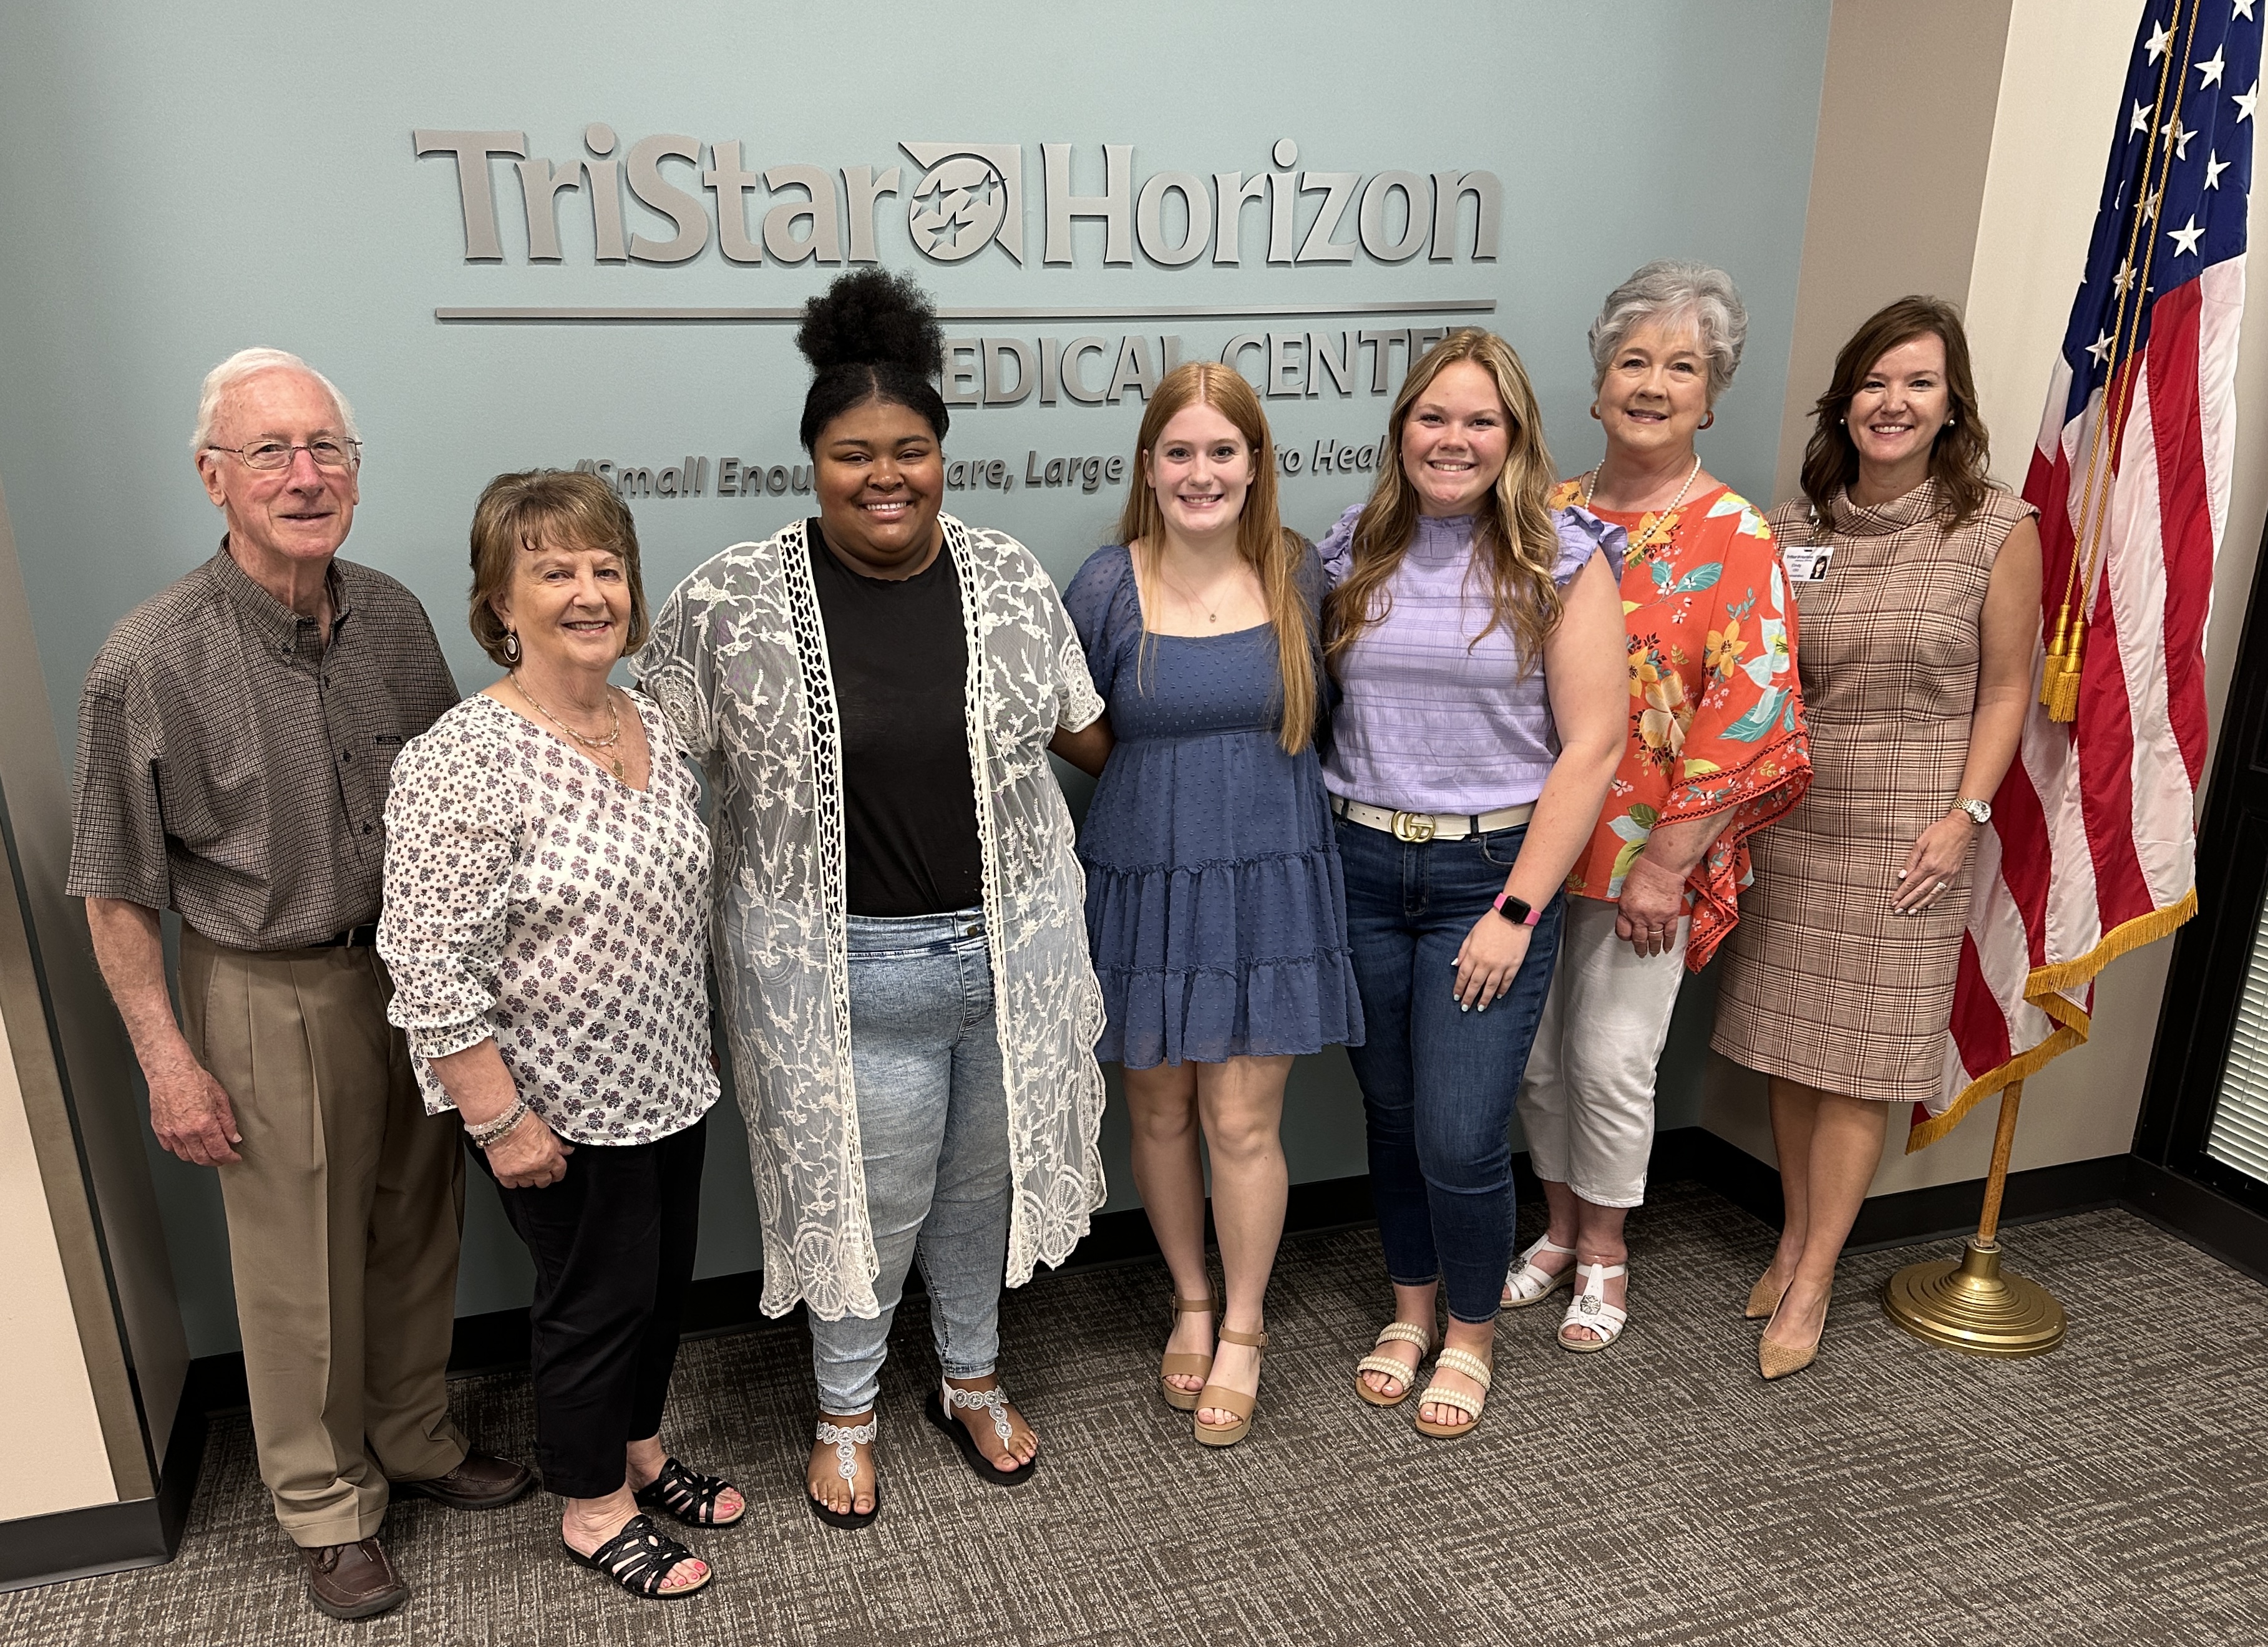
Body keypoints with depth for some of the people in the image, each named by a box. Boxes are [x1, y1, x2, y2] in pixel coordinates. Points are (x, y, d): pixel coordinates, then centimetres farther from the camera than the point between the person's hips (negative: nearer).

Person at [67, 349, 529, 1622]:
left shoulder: (394, 618, -3)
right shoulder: (152, 664, -17)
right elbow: (117, 893, -10)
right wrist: (170, 1062, -10)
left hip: (414, 970, 5)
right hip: (272, 997, -4)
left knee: (420, 1228, 18)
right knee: (302, 1266, 10)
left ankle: (417, 1438, 41)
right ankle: (329, 1507, 31)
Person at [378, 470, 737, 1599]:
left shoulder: (652, 727, 2)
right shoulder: (461, 763, -22)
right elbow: (432, 969, -22)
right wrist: (499, 1120, -19)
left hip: (667, 1082, 7)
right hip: (561, 1106, -7)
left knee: (665, 1278, 21)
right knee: (597, 1297, 10)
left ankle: (640, 1452, 45)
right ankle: (594, 1510, 34)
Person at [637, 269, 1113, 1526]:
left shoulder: (1008, 578, -2)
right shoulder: (732, 603, -11)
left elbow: (1081, 731, 10)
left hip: (1010, 947, 3)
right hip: (840, 966, -3)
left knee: (983, 1178, 19)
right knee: (868, 1197, 11)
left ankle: (972, 1379, 46)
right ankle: (845, 1410, 40)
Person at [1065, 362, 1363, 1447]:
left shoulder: (1298, 575, 0)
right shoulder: (1108, 588, -6)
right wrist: (1168, 789, -2)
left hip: (1269, 882, 1)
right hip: (1144, 882, 0)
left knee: (1243, 1122, 3)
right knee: (1159, 1112, 12)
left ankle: (1243, 1331, 25)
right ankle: (1192, 1302, 36)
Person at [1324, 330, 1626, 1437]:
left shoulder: (1562, 559, -5)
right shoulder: (1356, 552, 6)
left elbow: (1593, 744, -8)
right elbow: (1316, 711, 10)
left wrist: (1517, 909, -12)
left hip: (1490, 873, -3)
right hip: (1360, 867, 3)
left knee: (1460, 1137, -3)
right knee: (1390, 1113, 14)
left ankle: (1471, 1333, 25)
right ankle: (1410, 1308, 38)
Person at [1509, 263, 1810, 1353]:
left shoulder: (1735, 537, -8)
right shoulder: (1549, 516, 6)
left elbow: (1746, 718, -13)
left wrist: (1665, 863, -15)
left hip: (1648, 854, -4)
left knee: (1611, 1059, 3)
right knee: (1534, 1050, 12)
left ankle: (1603, 1255, 27)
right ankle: (1561, 1228, 35)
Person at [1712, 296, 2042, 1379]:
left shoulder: (1999, 531, -5)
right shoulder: (1791, 527, 4)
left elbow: (2005, 690, -1)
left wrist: (1964, 816, -9)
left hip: (1905, 837, -3)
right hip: (1789, 823, 3)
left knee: (1862, 1064, 1)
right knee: (1789, 1048, 11)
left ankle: (1812, 1281, 13)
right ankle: (1794, 1236, 28)